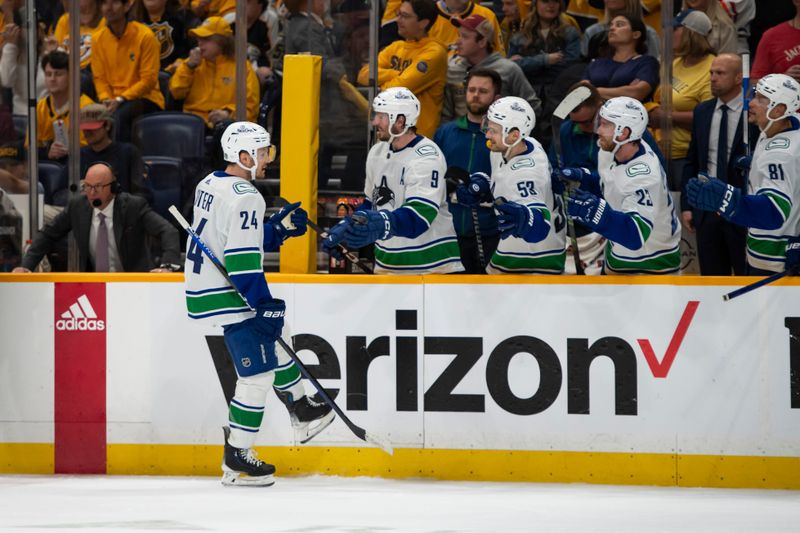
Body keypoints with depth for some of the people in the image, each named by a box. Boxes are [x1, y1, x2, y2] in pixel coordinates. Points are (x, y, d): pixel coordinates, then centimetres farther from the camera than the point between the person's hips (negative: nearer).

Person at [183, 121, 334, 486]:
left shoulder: (210, 185, 10)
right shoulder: (244, 197, -20)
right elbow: (242, 260, -25)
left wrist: (279, 228, 12)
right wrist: (264, 306, -22)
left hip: (204, 287, 10)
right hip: (228, 298, -10)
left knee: (277, 338, 26)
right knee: (258, 372, -4)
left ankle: (303, 412, 38)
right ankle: (236, 460, -1)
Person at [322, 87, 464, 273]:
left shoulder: (427, 158, -19)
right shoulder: (377, 152, 9)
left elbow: (420, 215, -33)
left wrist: (381, 225, -49)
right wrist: (343, 229, 14)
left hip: (429, 265, -8)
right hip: (387, 264, 8)